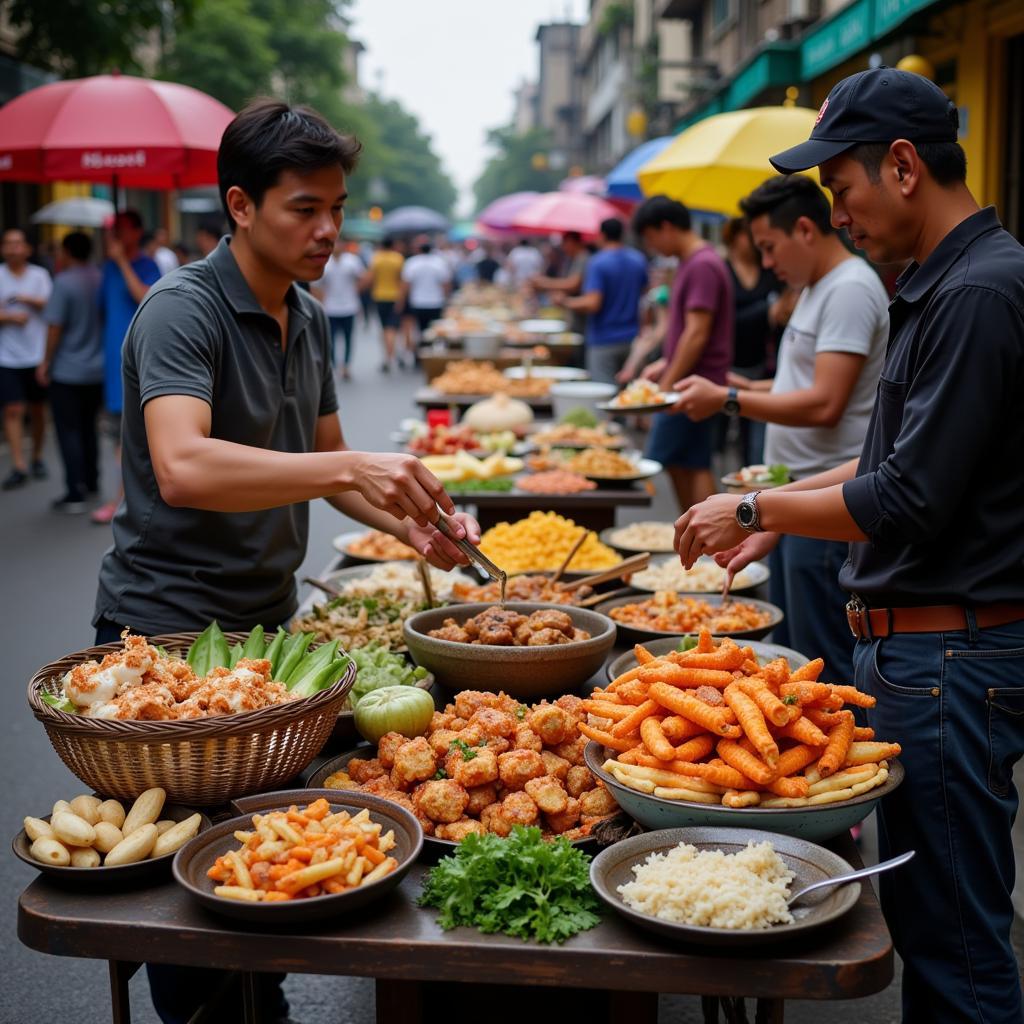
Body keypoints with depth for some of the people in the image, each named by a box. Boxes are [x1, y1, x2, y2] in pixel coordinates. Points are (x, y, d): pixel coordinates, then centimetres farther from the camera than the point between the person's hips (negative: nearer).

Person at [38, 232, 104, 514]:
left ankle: (75, 494, -3)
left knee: (69, 432, -1)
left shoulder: (64, 282, -16)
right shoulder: (101, 279, 2)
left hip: (67, 371, -6)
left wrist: (46, 361, -7)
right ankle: (91, 483, 29)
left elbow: (55, 326, -17)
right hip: (97, 369, 6)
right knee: (88, 428, 20)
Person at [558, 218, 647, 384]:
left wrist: (565, 301, -7)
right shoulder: (639, 260, 5)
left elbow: (592, 304, -21)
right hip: (631, 338, 6)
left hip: (603, 340, -6)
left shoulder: (597, 263, -14)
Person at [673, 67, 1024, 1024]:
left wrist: (755, 510, -9)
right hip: (911, 645, 10)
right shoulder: (938, 285, 13)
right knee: (918, 909, 20)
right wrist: (787, 501, 18)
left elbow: (909, 502, -21)